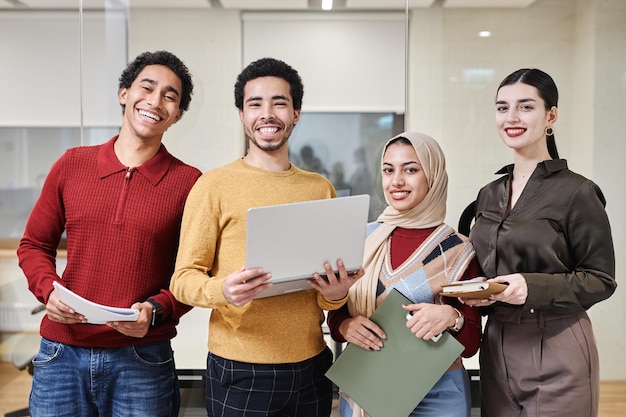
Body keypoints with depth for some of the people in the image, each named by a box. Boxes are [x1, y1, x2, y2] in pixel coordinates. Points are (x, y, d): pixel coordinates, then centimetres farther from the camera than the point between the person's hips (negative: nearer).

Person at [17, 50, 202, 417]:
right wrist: (49, 288, -6)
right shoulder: (73, 164, 4)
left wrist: (155, 310, -17)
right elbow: (34, 244, 11)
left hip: (142, 359, -2)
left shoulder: (188, 183, -4)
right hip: (62, 354, 2)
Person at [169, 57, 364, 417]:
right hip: (240, 371, -3)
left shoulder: (321, 189, 6)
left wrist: (336, 294, -9)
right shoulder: (215, 185, -6)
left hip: (311, 366, 4)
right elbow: (184, 278, -7)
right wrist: (221, 290, -27)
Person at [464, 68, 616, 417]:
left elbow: (601, 279, -9)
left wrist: (533, 286, -23)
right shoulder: (489, 195, 8)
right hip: (496, 346, 6)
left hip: (556, 351, -5)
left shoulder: (577, 192, -10)